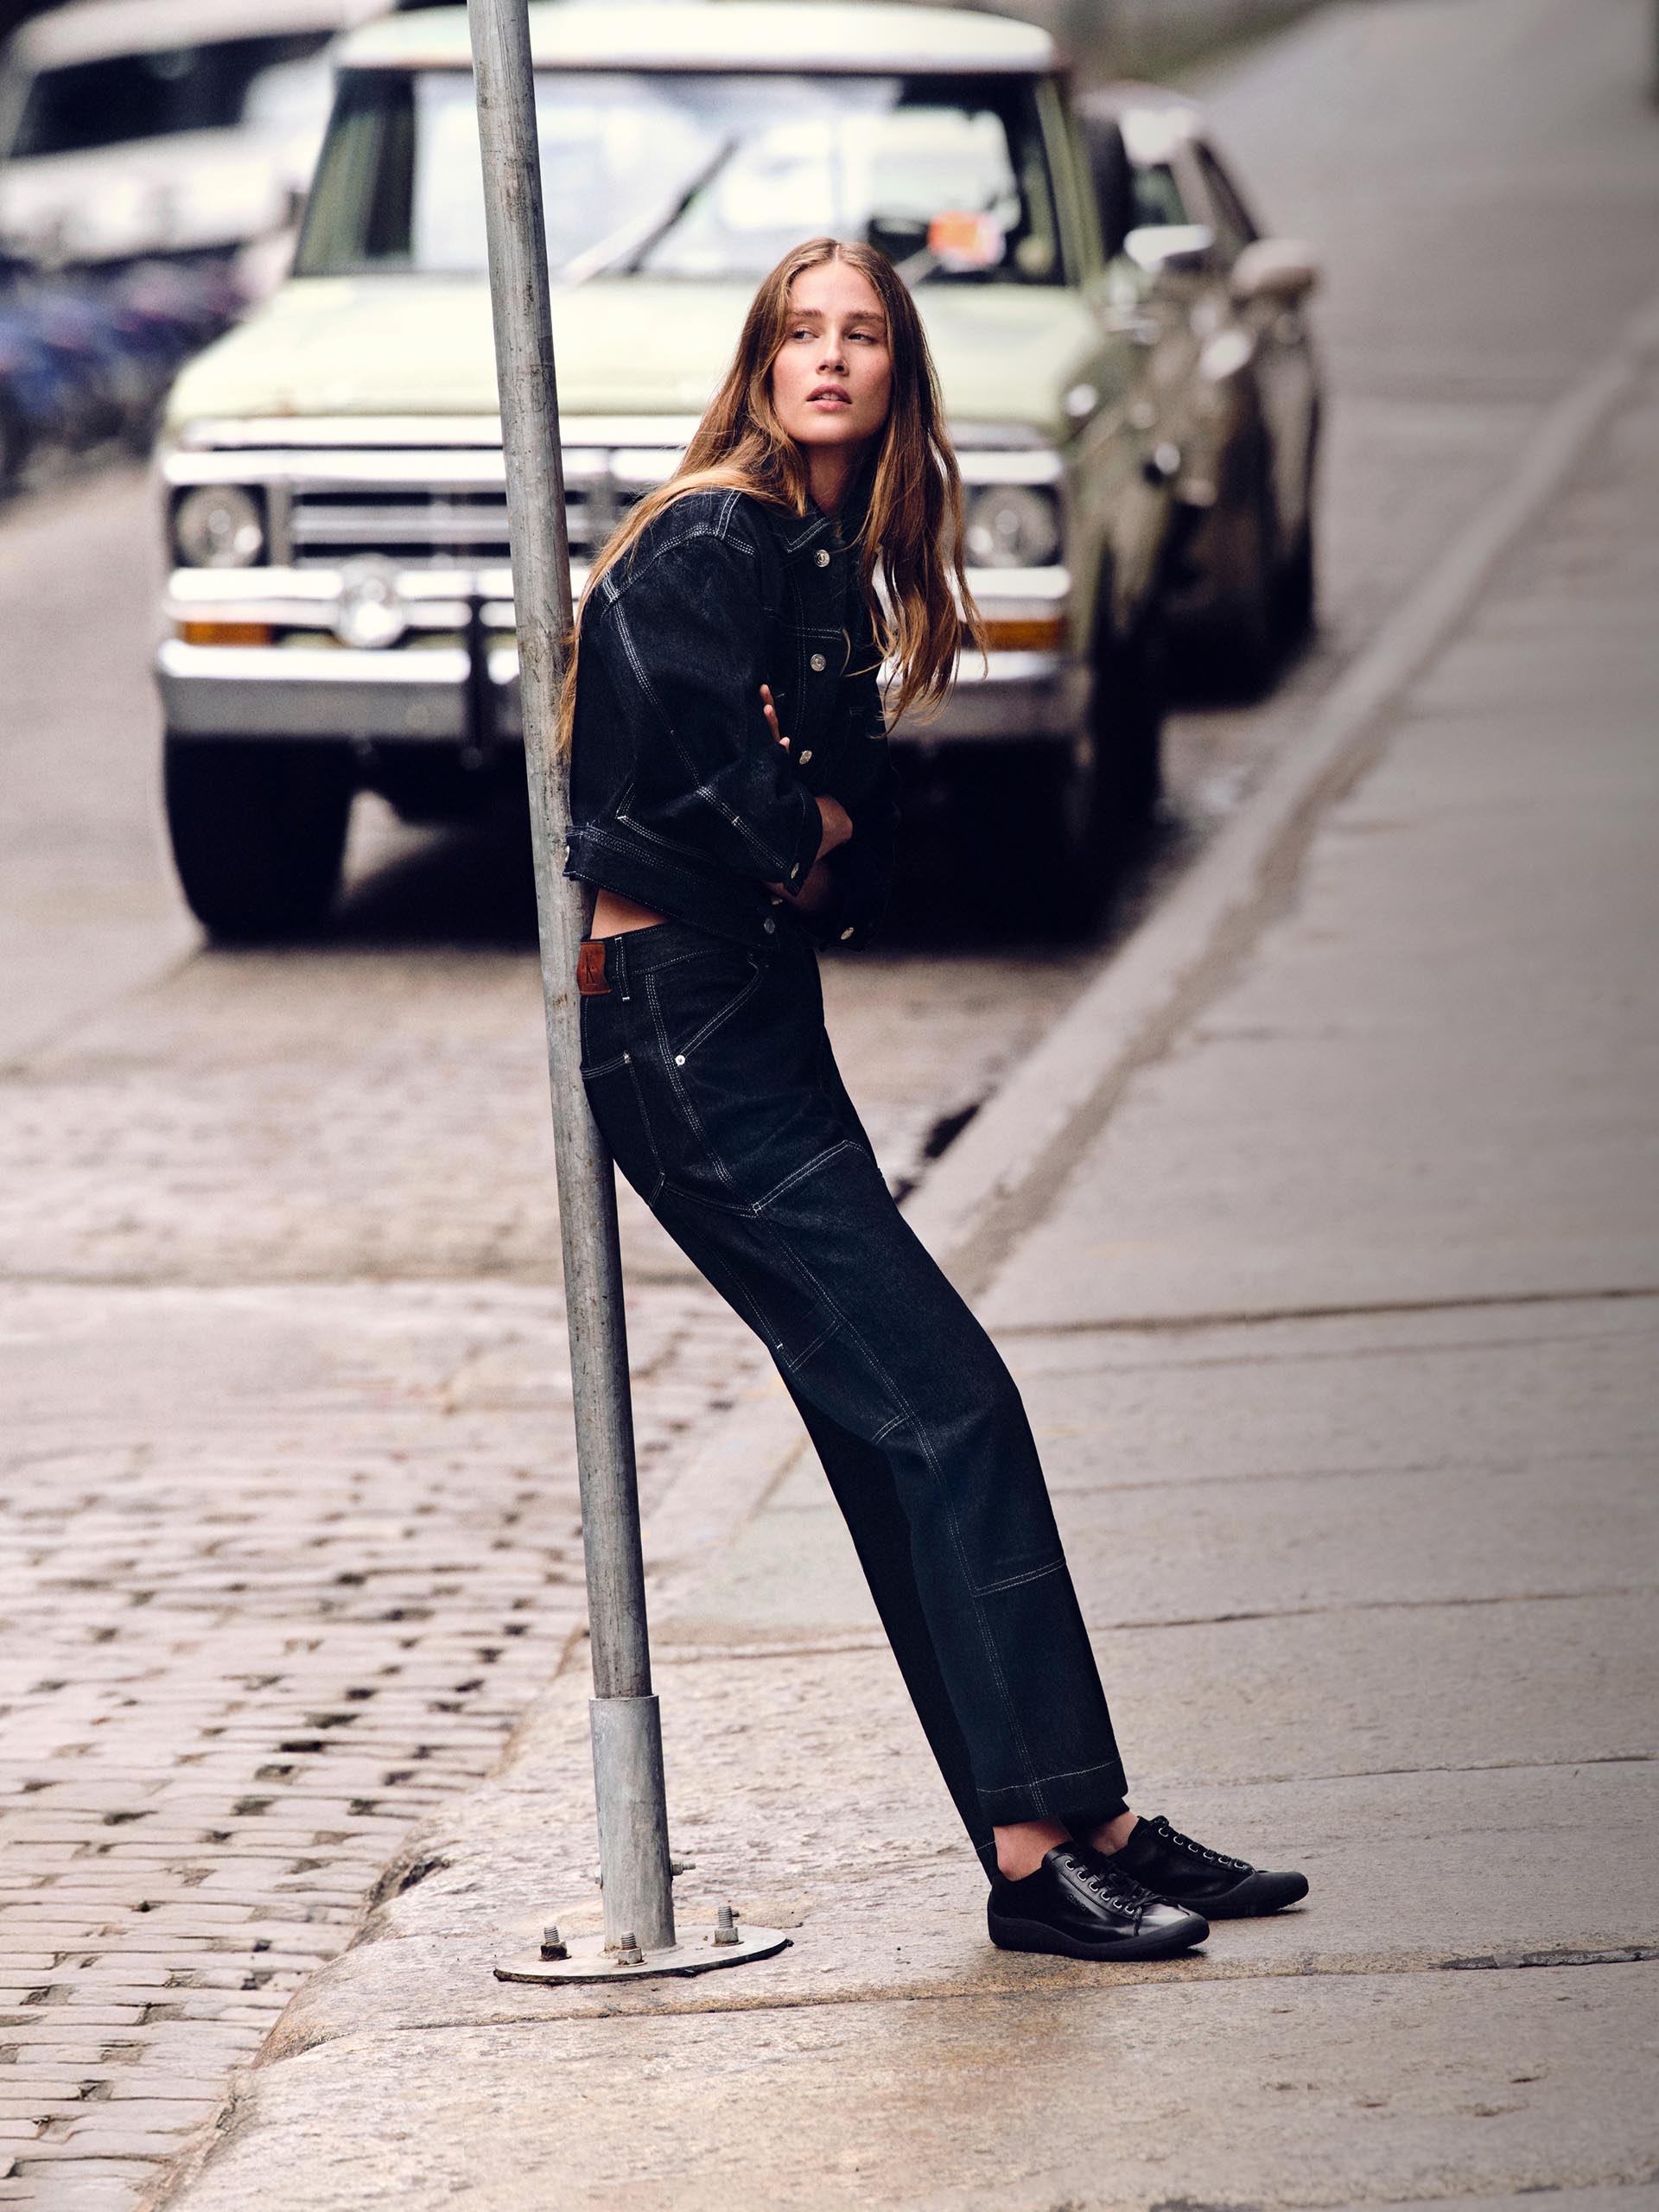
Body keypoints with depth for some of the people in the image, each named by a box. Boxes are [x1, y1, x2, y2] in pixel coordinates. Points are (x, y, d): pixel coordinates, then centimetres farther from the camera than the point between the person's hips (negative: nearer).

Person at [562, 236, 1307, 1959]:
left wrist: (823, 848, -10)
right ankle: (1040, 1849, -11)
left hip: (755, 1023, 9)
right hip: (682, 1023, -9)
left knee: (908, 1431, 9)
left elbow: (859, 830, 11)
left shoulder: (838, 556, 15)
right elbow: (680, 761, -25)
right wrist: (807, 838, -7)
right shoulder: (722, 533, -12)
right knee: (941, 1405, -11)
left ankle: (1082, 1826, 12)